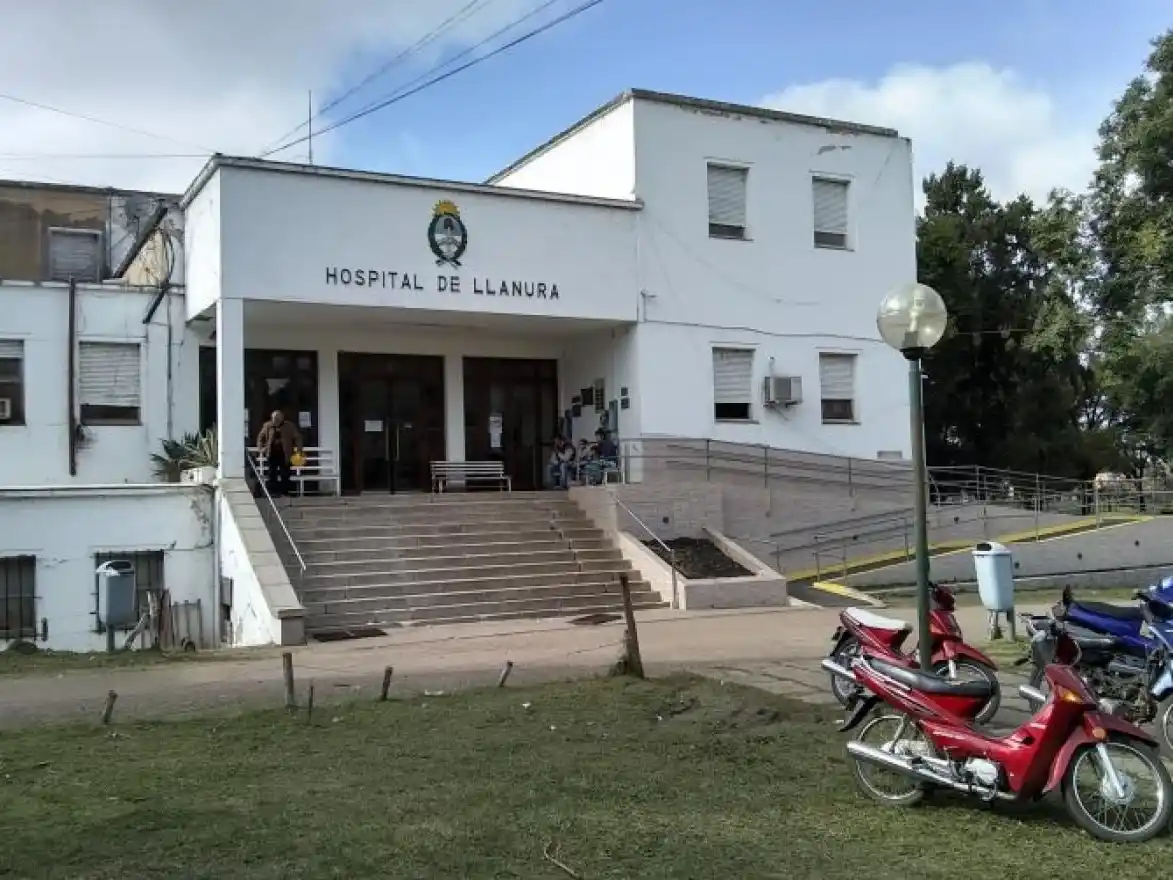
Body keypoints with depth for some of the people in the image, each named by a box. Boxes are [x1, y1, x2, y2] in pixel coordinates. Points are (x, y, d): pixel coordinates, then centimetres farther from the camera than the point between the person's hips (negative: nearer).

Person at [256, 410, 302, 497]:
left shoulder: (289, 426, -1)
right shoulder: (267, 426, 3)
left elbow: (297, 437, 4)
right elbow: (260, 437, 14)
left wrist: (298, 447, -8)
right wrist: (261, 448, 0)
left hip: (284, 454, -1)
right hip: (272, 454, 1)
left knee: (285, 474, 1)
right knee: (272, 474, 3)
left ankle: (285, 490, 9)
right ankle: (273, 491, 10)